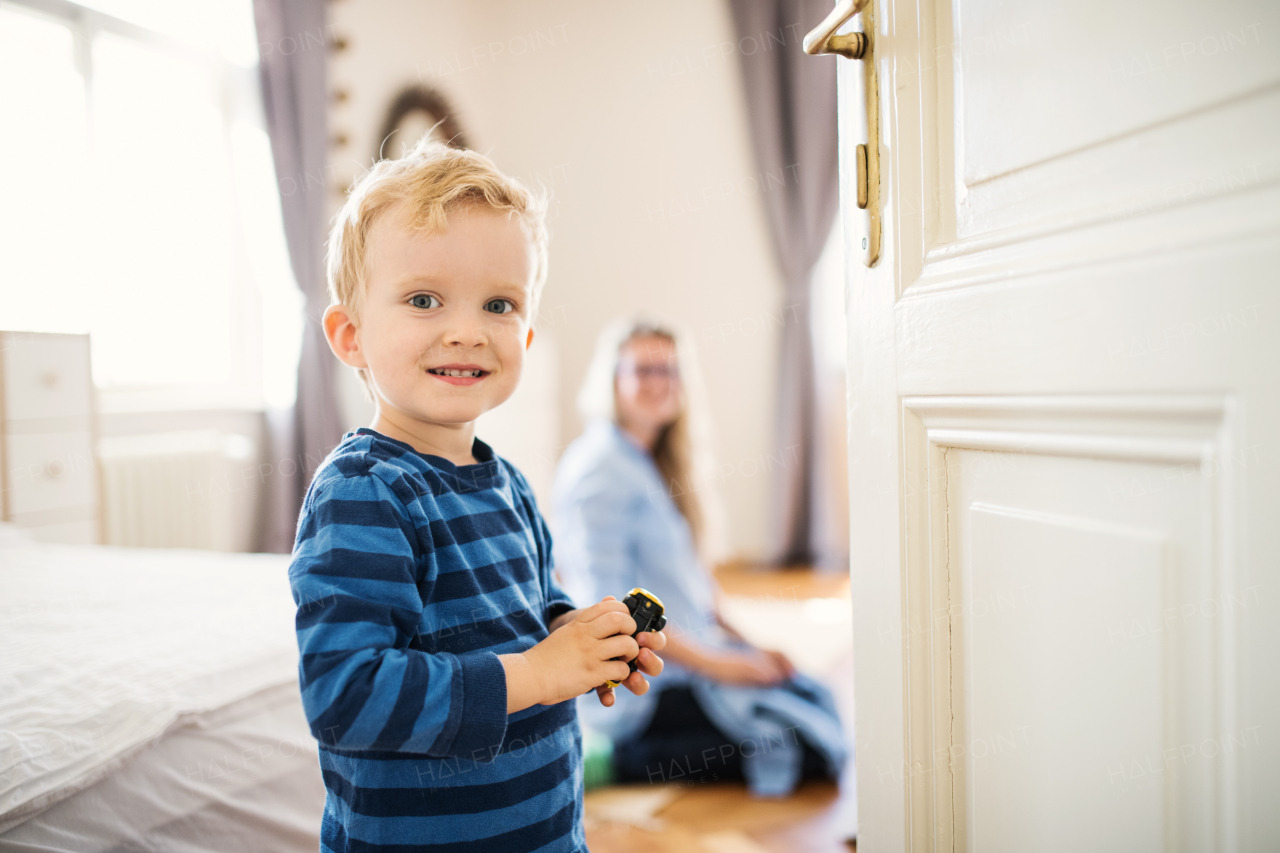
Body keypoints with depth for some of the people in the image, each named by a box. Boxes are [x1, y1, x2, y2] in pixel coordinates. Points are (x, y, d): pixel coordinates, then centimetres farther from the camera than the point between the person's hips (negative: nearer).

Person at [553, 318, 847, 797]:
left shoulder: (653, 464, 13)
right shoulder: (599, 470, -16)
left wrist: (742, 644, 7)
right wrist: (716, 664, -17)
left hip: (685, 654, 10)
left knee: (818, 699, 11)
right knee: (814, 743, -13)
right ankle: (635, 761, -8)